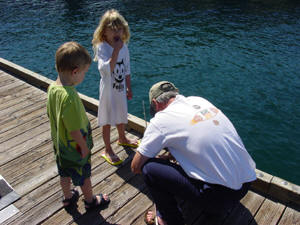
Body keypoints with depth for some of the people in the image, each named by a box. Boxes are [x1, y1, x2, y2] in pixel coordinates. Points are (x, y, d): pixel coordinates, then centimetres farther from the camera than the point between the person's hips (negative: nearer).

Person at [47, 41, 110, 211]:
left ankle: (68, 197, 50)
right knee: (84, 175, 18)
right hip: (75, 147, -7)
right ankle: (90, 200, 41)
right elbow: (74, 130, -31)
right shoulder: (69, 96, -36)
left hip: (60, 144, 8)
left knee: (65, 173, 27)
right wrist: (84, 146, -15)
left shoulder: (52, 87, -9)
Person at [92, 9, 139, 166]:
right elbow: (107, 69, -32)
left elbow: (127, 69, 8)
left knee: (121, 115, 24)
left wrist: (129, 88, 12)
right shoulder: (102, 47, -19)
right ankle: (107, 150, 22)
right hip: (108, 89, -6)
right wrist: (116, 50, -34)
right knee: (107, 120, 6)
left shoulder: (123, 46, -1)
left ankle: (122, 139, 49)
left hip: (121, 88, 6)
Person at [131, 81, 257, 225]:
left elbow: (135, 167, -4)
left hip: (221, 195, -8)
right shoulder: (199, 100, 9)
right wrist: (168, 156, 27)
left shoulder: (162, 119, -11)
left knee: (149, 167, -7)